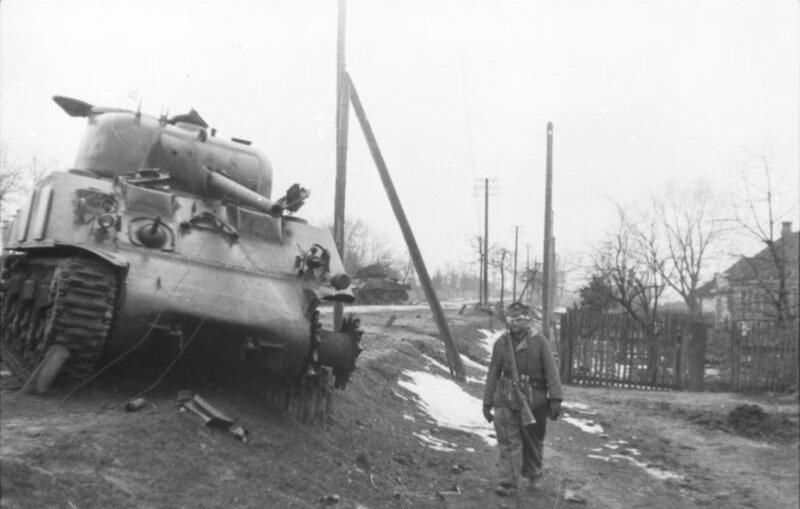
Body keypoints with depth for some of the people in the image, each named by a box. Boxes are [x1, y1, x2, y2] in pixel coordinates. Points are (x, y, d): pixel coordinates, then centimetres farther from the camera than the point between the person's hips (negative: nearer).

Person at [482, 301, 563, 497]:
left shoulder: (540, 342, -6)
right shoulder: (501, 343, 2)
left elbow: (551, 371, -9)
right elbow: (493, 374, 7)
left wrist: (555, 399, -17)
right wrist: (487, 403, 8)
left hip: (533, 401, -1)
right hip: (506, 400, 1)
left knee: (533, 440, 14)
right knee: (508, 442, -6)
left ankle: (532, 473, 39)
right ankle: (508, 483, -2)